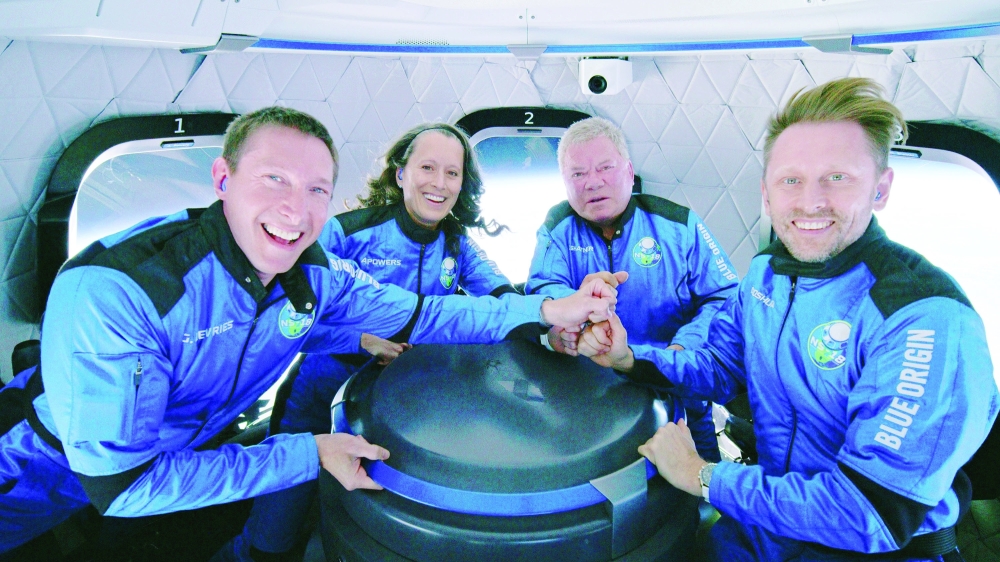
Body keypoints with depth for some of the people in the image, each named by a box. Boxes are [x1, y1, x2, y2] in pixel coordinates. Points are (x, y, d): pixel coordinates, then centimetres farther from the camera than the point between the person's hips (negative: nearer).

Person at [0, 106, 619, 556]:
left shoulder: (316, 276, -16)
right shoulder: (112, 289, -34)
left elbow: (422, 317, -9)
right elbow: (122, 483, -31)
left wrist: (549, 309, -19)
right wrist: (306, 455, -33)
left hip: (191, 456, 5)